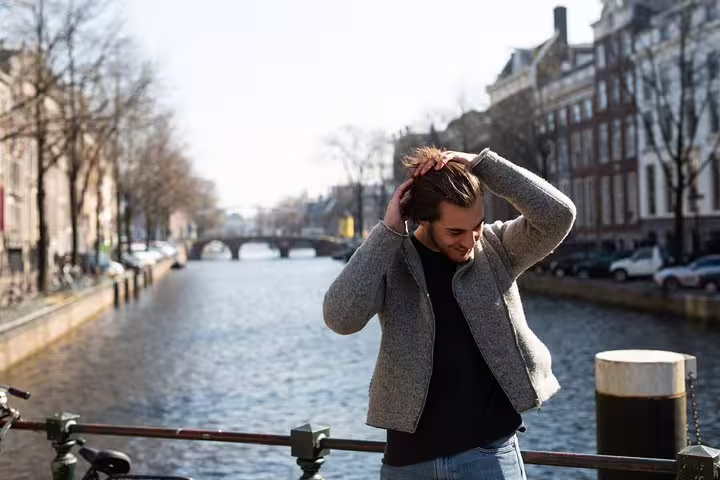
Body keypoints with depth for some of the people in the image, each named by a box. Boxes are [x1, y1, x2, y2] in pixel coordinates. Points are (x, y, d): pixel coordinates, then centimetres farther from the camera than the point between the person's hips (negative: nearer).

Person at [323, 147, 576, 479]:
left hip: (489, 450, 0)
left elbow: (557, 215, -16)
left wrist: (482, 164, -16)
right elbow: (341, 317, -19)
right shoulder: (389, 261, -3)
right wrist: (388, 230, -17)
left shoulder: (496, 249, -1)